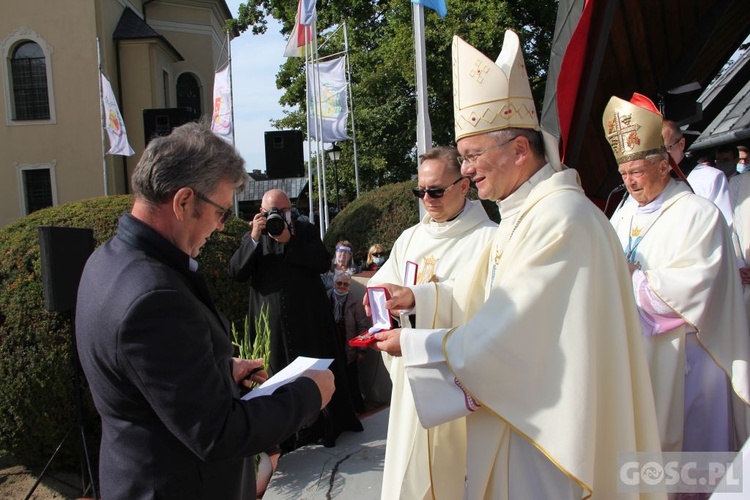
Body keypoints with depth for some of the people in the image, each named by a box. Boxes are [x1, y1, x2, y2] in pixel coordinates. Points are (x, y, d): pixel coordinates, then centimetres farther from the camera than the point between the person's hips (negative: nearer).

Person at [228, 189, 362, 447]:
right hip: (272, 324, 0)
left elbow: (324, 262, -7)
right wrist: (254, 239, -15)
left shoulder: (306, 230, 9)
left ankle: (330, 425, 21)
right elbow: (236, 272, -4)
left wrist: (289, 241, -15)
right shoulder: (251, 237, 10)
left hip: (309, 320, 0)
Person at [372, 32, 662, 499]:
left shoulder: (561, 217, -24)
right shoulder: (524, 213, 9)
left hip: (546, 424, -9)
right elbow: (484, 294, 15)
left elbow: (507, 338, -25)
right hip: (518, 408, 9)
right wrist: (418, 296, 2)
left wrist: (413, 345, -16)